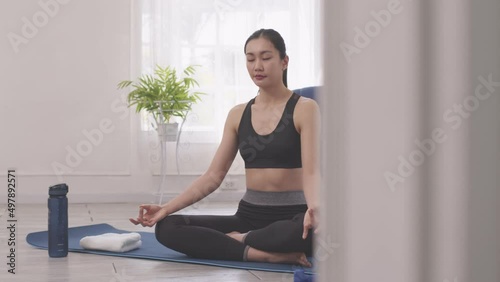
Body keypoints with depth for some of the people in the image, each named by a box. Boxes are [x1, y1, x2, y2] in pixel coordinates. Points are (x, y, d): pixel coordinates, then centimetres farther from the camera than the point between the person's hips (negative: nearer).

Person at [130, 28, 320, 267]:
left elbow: (311, 172, -16)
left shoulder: (304, 108, -5)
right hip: (249, 215, 5)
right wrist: (166, 208, -5)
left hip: (291, 216, -4)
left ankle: (240, 240, -14)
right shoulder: (238, 115, 9)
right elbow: (213, 176, 7)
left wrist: (314, 210, -38)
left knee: (309, 231, -43)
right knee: (167, 228, -16)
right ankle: (263, 253, -25)